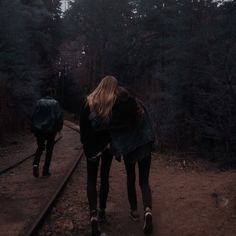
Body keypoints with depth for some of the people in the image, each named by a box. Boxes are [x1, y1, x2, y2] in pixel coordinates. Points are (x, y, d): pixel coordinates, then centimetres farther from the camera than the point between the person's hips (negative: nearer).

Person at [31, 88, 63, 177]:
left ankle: (36, 164, -6)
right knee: (49, 149, 10)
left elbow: (34, 115, -2)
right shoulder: (55, 103, -4)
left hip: (39, 130, 2)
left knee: (40, 148, 18)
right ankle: (46, 170, 9)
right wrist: (59, 127, 4)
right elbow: (59, 116, -7)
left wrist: (33, 128, 4)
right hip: (51, 130, -2)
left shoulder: (39, 102, -1)